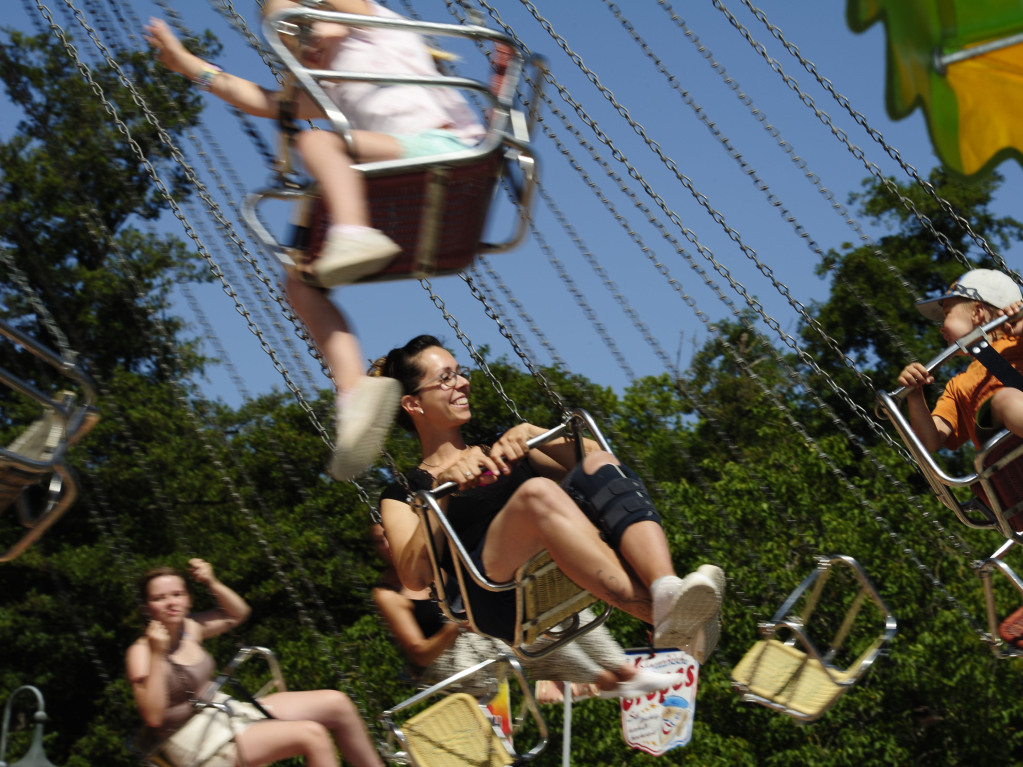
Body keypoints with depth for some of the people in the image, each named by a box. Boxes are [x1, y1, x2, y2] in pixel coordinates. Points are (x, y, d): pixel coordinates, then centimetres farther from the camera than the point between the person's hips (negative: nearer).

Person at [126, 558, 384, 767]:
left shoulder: (189, 628, 5)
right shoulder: (140, 653, -15)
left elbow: (238, 612, 19)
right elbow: (153, 718, -25)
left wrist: (212, 583, 2)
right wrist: (157, 656, -31)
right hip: (195, 741, -9)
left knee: (335, 703, -2)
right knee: (311, 735, -26)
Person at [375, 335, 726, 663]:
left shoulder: (499, 452, 32)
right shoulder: (403, 493, 18)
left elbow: (589, 455, 20)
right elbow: (415, 578, -2)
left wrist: (529, 434, 5)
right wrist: (441, 484, -9)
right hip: (502, 600, -4)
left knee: (600, 465, -20)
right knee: (537, 491, -32)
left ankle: (667, 590, -46)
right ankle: (662, 614, -46)